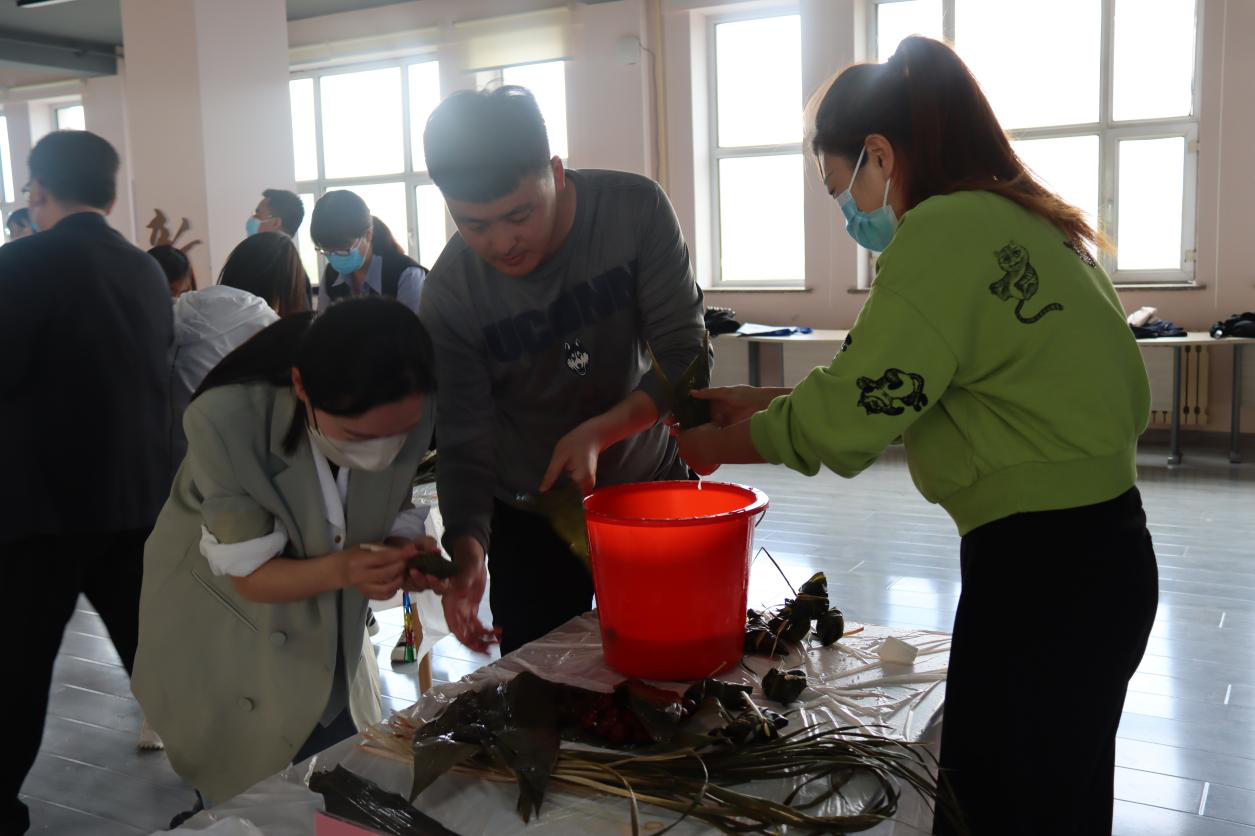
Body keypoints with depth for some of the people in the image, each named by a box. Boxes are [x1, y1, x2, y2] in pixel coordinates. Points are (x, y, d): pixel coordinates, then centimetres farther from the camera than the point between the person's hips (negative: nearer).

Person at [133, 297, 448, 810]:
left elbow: (390, 519, -8)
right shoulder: (226, 422, -33)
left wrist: (408, 556, -30)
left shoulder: (408, 416, -22)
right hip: (221, 651, -3)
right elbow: (251, 576, -25)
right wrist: (342, 569, -43)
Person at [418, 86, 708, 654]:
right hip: (531, 521, 0)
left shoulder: (635, 209, -19)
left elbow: (686, 356, -17)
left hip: (650, 484, 1)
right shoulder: (449, 292, -18)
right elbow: (465, 445, -14)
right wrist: (467, 548, -30)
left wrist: (597, 432, -31)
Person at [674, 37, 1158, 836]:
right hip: (1100, 553, 10)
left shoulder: (945, 230, -17)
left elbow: (845, 419, -16)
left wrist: (720, 446, 0)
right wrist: (763, 402, 12)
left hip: (1040, 574, -10)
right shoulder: (1018, 219, 12)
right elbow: (888, 387, 13)